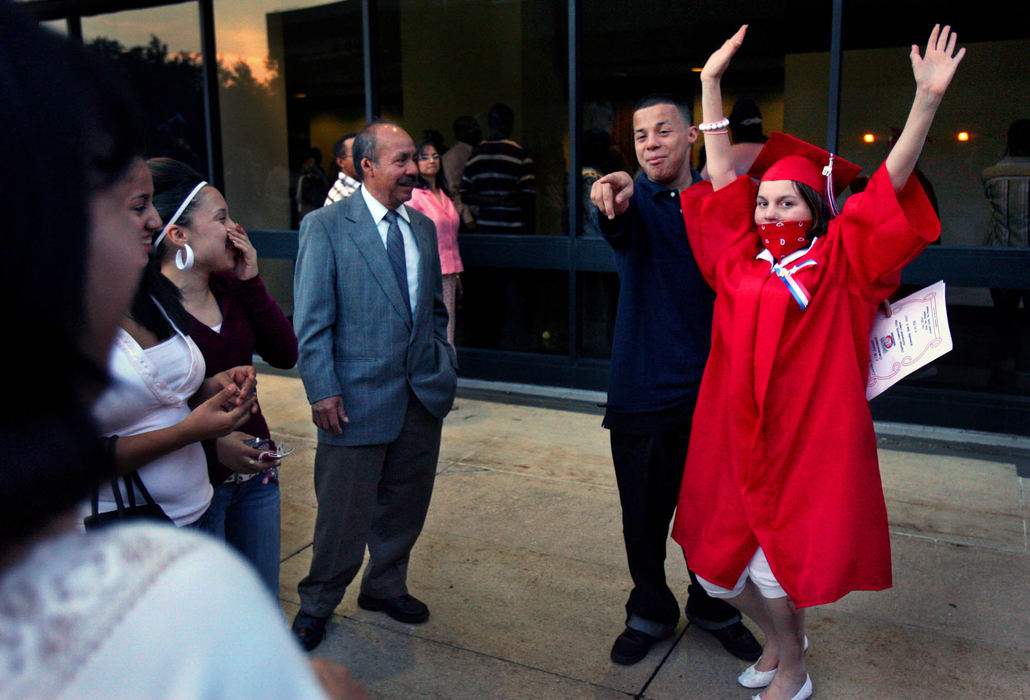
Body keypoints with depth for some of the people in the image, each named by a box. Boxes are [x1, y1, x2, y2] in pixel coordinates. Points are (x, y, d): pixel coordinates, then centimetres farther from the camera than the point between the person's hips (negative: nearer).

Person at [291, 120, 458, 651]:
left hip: (424, 393, 6)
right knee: (344, 511, 6)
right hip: (358, 396, -5)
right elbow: (311, 321, -9)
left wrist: (443, 365, 10)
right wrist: (322, 391, -13)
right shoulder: (325, 226, -7)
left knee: (405, 503, 17)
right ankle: (317, 604, 29)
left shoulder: (422, 226, 11)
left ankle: (385, 586, 39)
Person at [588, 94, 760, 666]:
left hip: (711, 387, 2)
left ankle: (713, 607, 37)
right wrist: (613, 196, -52)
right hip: (642, 390, -1)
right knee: (644, 515, 10)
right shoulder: (634, 200, -4)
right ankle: (650, 612, 33)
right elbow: (621, 228, -29)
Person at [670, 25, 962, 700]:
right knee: (717, 568, 13)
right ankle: (779, 638, 43)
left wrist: (928, 98, -24)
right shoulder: (742, 258, 5)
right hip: (735, 439, 5)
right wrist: (712, 81, 8)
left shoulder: (834, 263, -3)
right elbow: (723, 174, 7)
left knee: (774, 566, 0)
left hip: (806, 441, -4)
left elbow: (889, 183, -12)